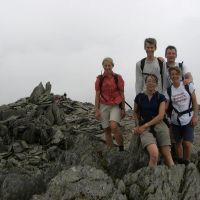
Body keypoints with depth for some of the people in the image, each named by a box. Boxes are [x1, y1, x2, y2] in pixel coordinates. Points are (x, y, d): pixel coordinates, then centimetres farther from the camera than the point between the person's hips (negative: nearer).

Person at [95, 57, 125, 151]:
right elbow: (97, 95, 5)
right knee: (107, 130, 3)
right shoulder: (99, 79, 4)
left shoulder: (118, 78, 1)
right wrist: (97, 110, 0)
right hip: (104, 106, 2)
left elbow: (122, 94, 4)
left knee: (114, 126, -24)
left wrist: (123, 109, 1)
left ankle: (121, 148, -11)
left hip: (115, 106, -2)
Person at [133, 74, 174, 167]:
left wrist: (144, 126, -9)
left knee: (167, 155, -9)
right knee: (154, 154, -24)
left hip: (159, 125, 1)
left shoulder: (160, 97, 4)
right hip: (144, 128, -1)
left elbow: (160, 116, -4)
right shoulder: (139, 97, 6)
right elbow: (135, 112, 22)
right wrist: (138, 125, 7)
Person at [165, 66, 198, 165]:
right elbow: (165, 106, -1)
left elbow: (195, 102, -1)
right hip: (175, 121, 2)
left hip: (188, 120, -2)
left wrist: (195, 116, -7)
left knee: (187, 144, -10)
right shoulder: (168, 91, 0)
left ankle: (187, 163, 8)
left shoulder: (188, 86, -4)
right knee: (178, 142, 10)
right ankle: (180, 163, 25)